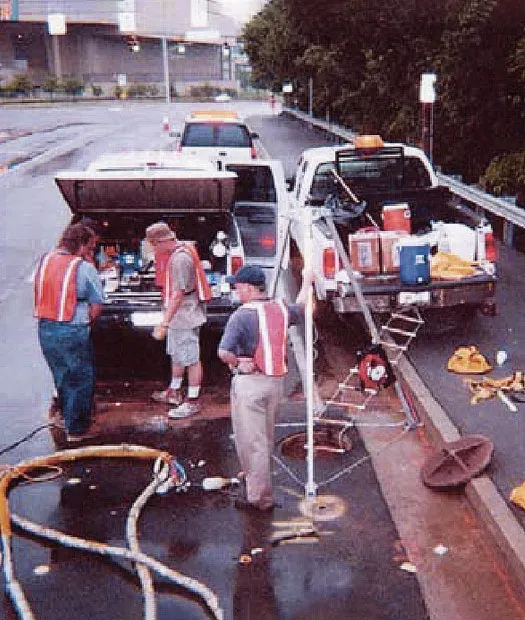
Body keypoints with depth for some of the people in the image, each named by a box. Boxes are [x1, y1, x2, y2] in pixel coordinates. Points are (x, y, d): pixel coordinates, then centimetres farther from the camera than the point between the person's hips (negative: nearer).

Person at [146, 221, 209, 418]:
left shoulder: (180, 258, -23)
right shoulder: (179, 250, 9)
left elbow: (178, 294, -26)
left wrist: (164, 323, -26)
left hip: (185, 315, -11)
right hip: (177, 315, 11)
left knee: (191, 359, -2)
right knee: (176, 355, 22)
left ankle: (193, 402, 7)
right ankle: (174, 393, 37)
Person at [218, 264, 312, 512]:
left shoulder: (242, 315, -17)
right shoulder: (281, 308, 3)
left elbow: (224, 352, -28)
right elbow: (300, 308, 28)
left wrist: (239, 363, -9)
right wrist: (306, 283, 43)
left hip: (249, 382, -7)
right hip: (277, 381, 7)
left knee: (252, 442, 3)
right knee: (266, 438, 22)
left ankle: (260, 498, 9)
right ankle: (256, 479, 39)